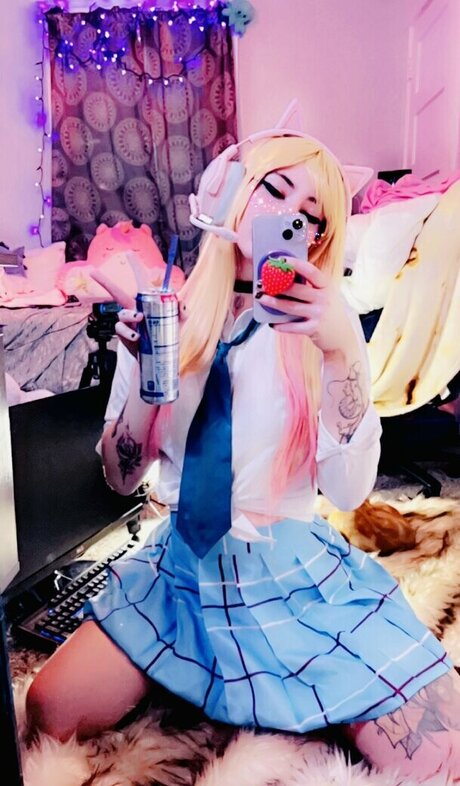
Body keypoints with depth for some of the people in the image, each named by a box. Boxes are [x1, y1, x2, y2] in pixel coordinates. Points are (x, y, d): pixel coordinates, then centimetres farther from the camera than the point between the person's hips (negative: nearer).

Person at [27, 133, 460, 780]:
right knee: (47, 715, -7)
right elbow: (121, 477, -3)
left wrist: (341, 352, -30)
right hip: (180, 570, 2)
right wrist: (145, 369, -19)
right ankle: (194, 684, 17)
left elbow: (349, 491, -18)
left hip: (297, 577, -1)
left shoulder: (326, 324, -8)